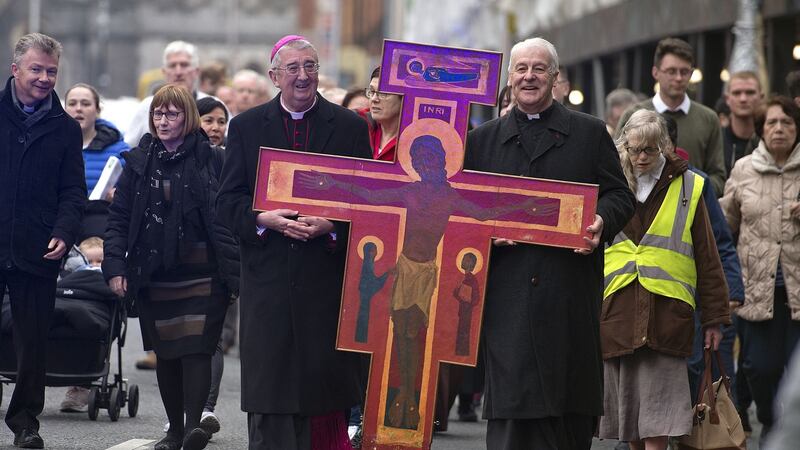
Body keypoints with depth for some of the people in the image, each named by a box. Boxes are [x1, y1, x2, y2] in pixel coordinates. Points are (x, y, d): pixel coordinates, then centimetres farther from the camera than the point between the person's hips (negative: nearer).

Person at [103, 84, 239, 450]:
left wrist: (236, 269, -9)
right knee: (165, 351, 7)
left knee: (197, 346, -12)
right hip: (155, 275, 3)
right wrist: (115, 265, -2)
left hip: (203, 273, -3)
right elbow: (119, 217, 9)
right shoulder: (139, 161, 9)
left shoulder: (212, 160, -1)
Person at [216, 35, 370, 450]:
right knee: (266, 391, -1)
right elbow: (227, 201, 6)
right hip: (268, 275, 1)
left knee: (324, 383, -2)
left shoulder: (349, 127, 6)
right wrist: (263, 218, -14)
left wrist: (332, 226, -13)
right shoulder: (246, 127, 8)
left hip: (327, 273, -1)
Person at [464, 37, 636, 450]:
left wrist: (601, 222, -13)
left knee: (572, 409, 2)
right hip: (507, 289, 0)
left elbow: (619, 195, 8)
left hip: (571, 291, 0)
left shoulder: (590, 133, 12)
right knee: (511, 406, -8)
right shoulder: (482, 140, 15)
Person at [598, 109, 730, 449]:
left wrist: (714, 318, 5)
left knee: (657, 422, -10)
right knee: (627, 411, 7)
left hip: (666, 313, -2)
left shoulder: (686, 188, 7)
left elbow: (707, 258, 9)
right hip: (617, 314, 2)